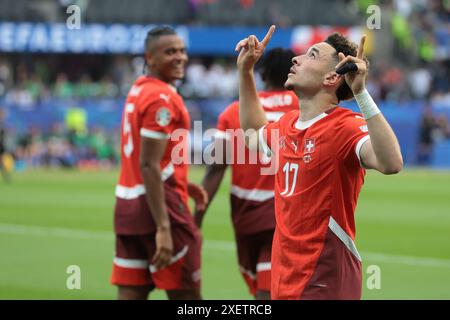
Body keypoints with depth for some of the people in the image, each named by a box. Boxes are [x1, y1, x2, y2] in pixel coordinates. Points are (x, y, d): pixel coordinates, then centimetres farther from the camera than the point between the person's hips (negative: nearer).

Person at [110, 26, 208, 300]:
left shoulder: (138, 90, 13)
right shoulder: (162, 99, -15)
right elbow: (149, 166, -21)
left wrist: (183, 185, 21)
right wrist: (163, 228, -24)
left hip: (127, 205, 9)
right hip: (158, 205, -9)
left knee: (131, 294, 6)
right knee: (187, 296, 1)